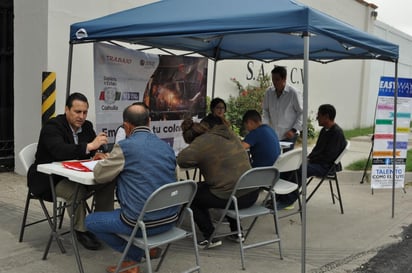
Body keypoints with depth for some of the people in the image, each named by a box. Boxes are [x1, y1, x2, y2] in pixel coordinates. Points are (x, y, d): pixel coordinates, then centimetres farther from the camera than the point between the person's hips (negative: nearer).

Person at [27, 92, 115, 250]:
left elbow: (95, 148, 6)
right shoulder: (52, 126, -18)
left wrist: (97, 154, -21)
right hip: (49, 179, -7)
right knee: (77, 190, -34)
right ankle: (81, 231, -14)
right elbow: (60, 151, -36)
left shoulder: (87, 126, 3)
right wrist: (89, 146, -46)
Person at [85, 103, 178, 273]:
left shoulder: (125, 146, -12)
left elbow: (99, 175, -3)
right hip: (169, 220, 6)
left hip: (141, 223, -6)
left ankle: (134, 255, 14)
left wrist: (106, 162, 20)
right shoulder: (167, 147, 6)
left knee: (90, 221, 17)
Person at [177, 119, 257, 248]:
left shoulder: (202, 142, -9)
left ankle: (210, 237, 13)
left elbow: (182, 160, -16)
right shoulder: (229, 134, 14)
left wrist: (200, 161, 3)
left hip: (233, 197, -8)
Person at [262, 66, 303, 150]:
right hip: (273, 134, 3)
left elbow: (300, 113, -2)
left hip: (288, 135, -3)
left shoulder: (292, 93, -8)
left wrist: (294, 130, -9)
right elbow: (265, 111, 13)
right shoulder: (269, 92, 1)